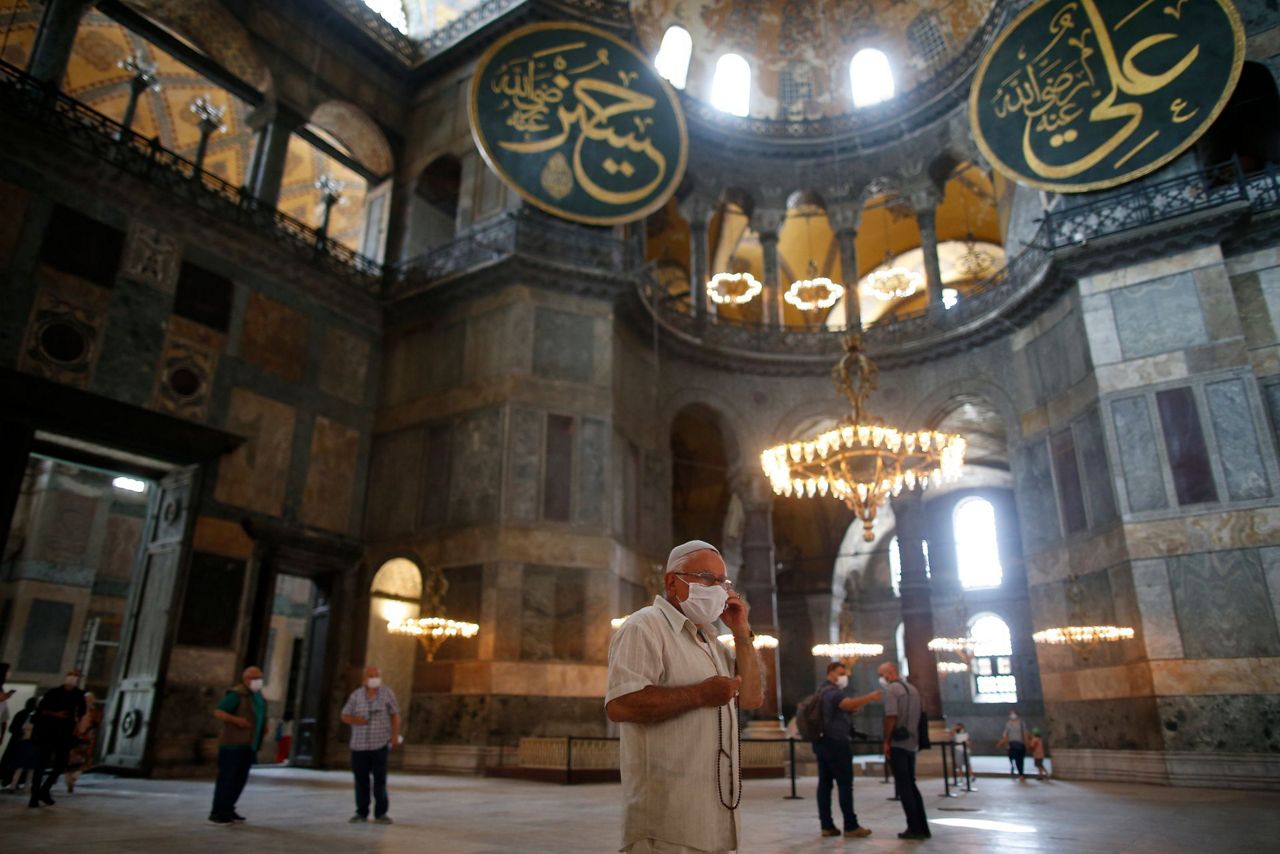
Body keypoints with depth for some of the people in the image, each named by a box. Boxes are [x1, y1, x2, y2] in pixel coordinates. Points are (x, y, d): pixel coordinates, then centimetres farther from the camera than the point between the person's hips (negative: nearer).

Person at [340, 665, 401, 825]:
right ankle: (361, 812, 18)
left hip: (380, 743, -1)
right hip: (359, 745, 2)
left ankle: (381, 813, 7)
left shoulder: (387, 693, 2)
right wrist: (354, 719, -14)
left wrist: (395, 735, -5)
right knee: (361, 779, 5)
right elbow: (345, 716, 7)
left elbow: (395, 714, 4)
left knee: (380, 778, -1)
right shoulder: (356, 695, 4)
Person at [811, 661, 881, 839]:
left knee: (824, 784, 6)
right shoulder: (832, 691, -13)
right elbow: (847, 704, -34)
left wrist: (865, 700, 4)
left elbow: (849, 708, 18)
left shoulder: (823, 691, 20)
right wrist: (869, 697, -37)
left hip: (823, 743, 10)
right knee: (845, 785, -4)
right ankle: (851, 826, -1)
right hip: (836, 743, -10)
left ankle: (826, 825, 7)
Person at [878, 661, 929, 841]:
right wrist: (915, 739, 19)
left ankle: (914, 828, -1)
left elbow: (891, 717, -19)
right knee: (911, 785, 14)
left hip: (898, 743, -8)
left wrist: (886, 741, -13)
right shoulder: (912, 688, 14)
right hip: (911, 743, 8)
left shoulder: (891, 689, -11)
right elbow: (915, 716, 16)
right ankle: (922, 827, 12)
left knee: (903, 786, -1)